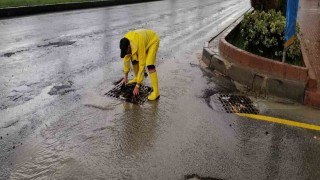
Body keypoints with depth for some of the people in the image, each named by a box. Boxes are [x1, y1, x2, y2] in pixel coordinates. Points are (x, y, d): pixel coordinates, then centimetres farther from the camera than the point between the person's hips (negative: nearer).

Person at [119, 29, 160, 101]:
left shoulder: (139, 44, -40)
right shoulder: (125, 42, -21)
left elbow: (142, 64, -36)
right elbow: (126, 58, -7)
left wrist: (137, 85, -33)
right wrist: (125, 76, -3)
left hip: (152, 41, -7)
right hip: (145, 37, 7)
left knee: (150, 65, -22)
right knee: (134, 59, 1)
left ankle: (156, 92, -22)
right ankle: (136, 78, 27)